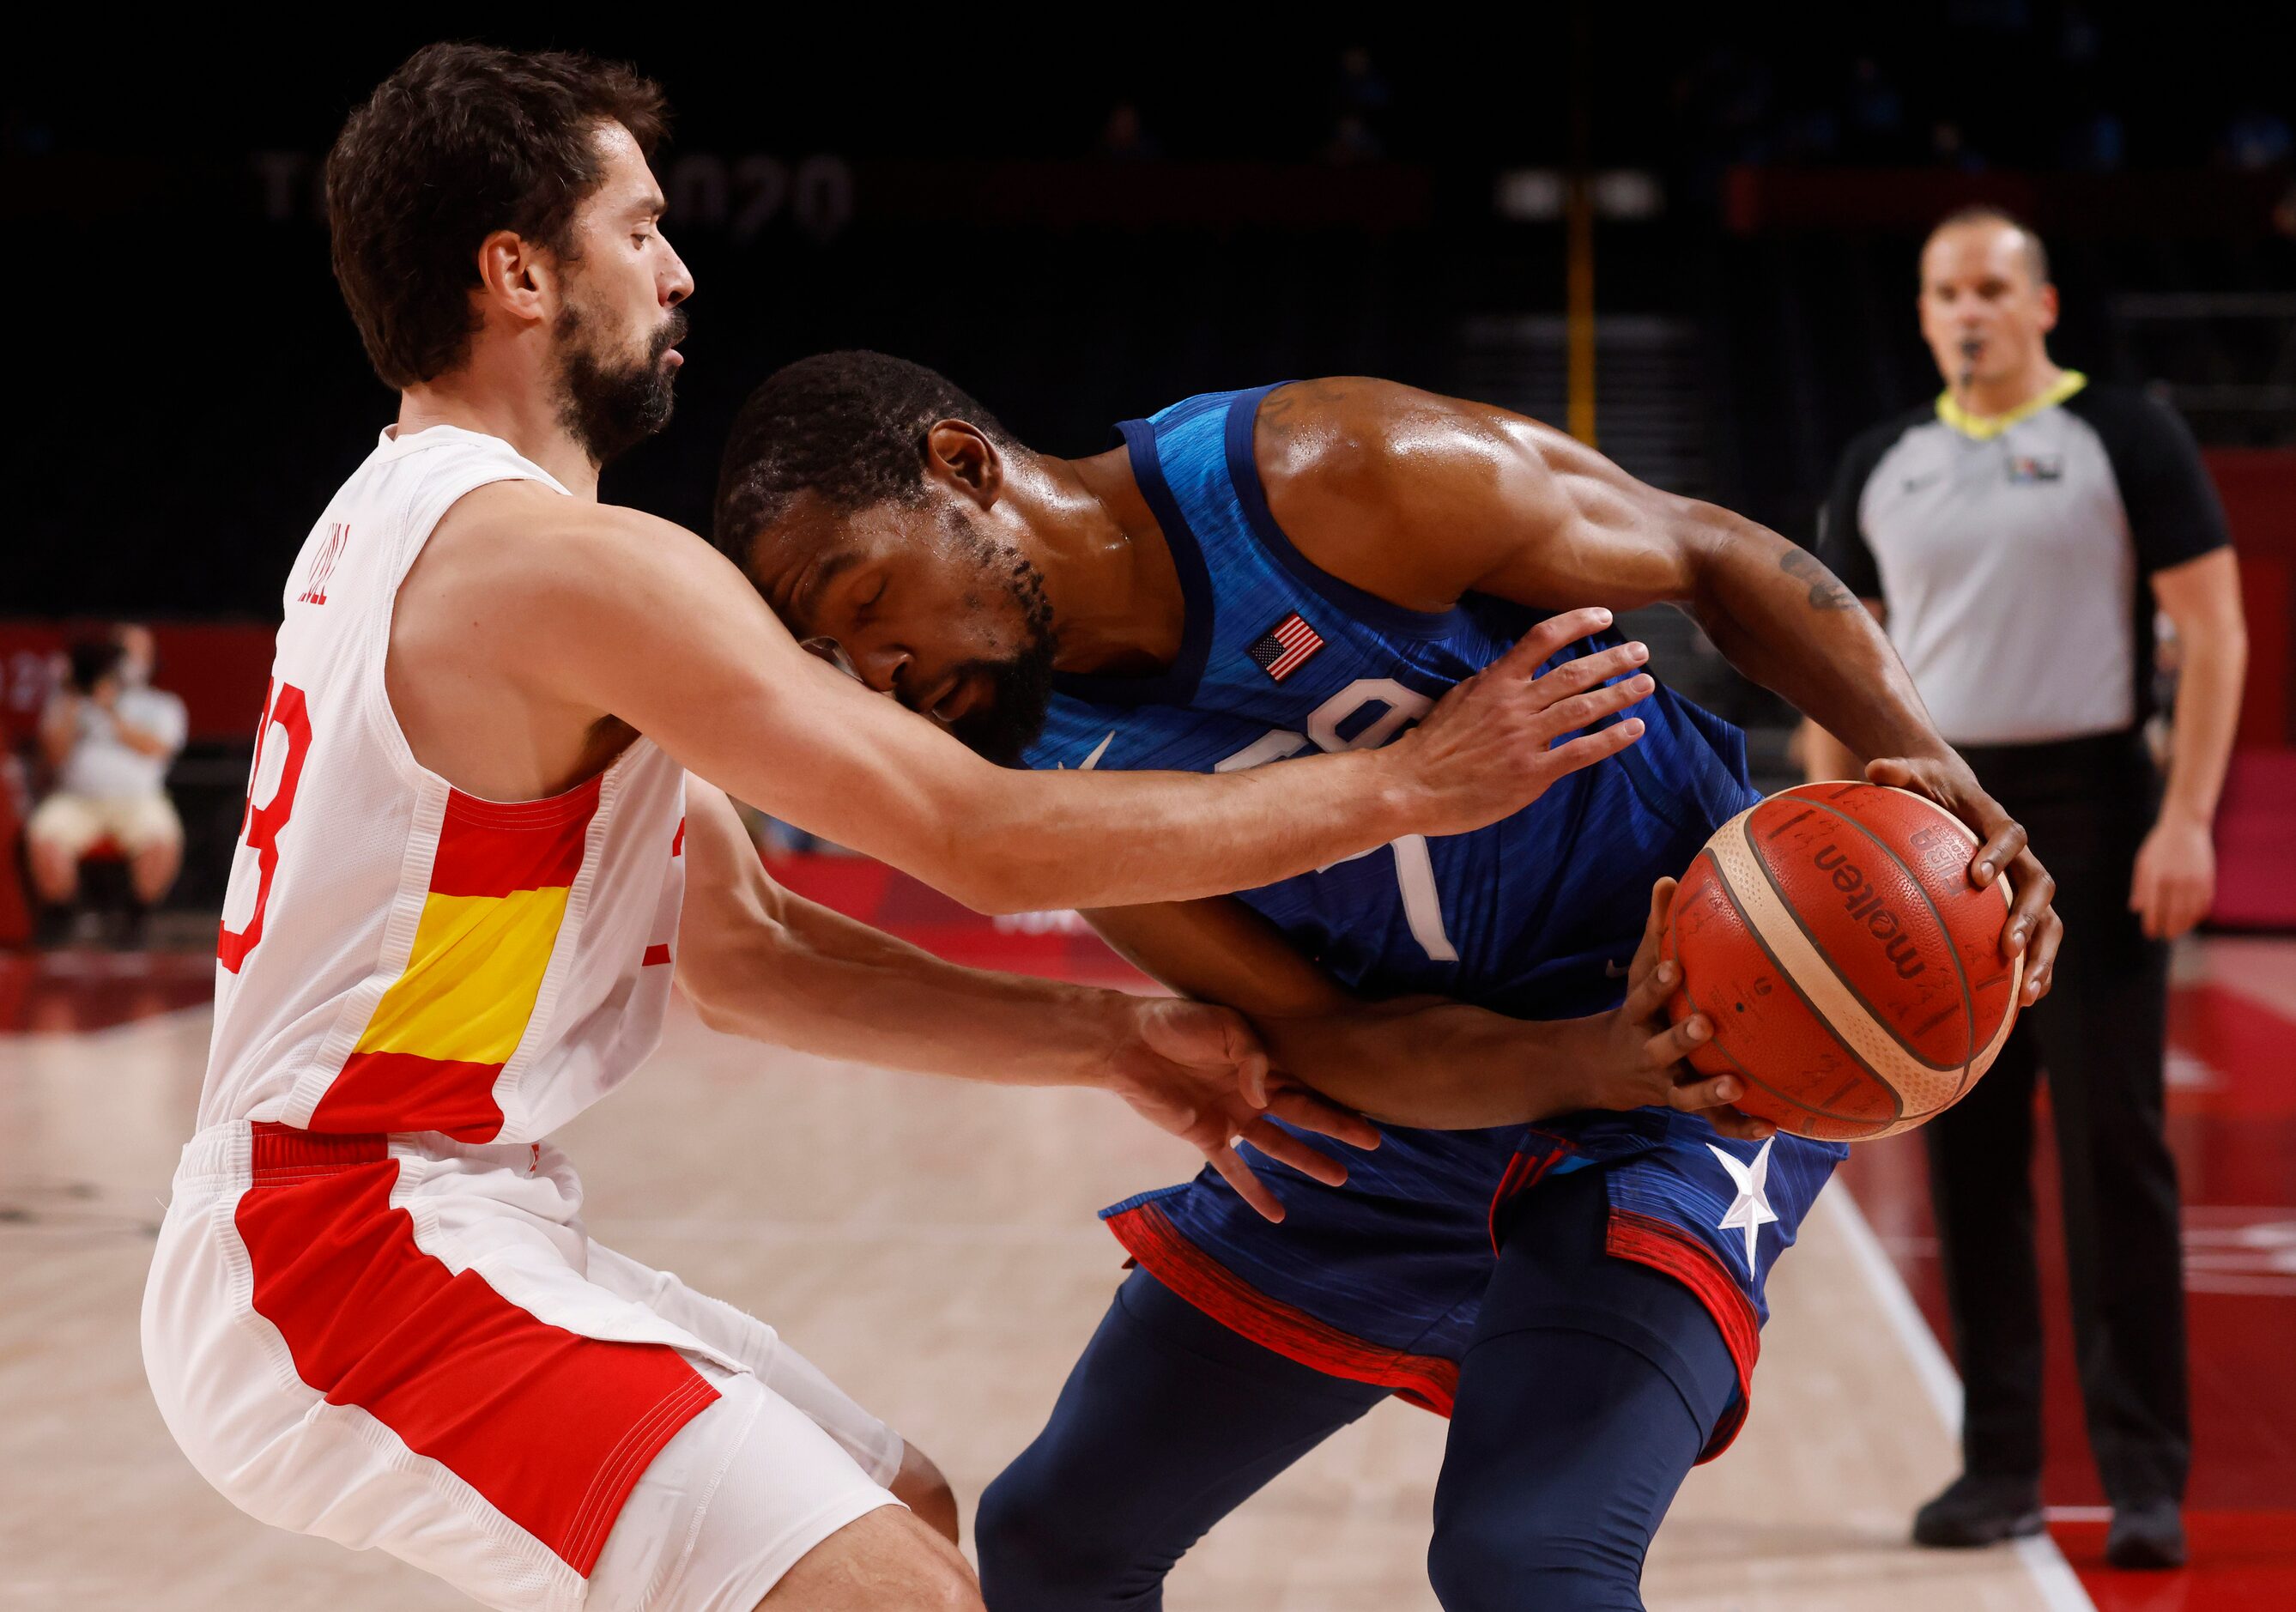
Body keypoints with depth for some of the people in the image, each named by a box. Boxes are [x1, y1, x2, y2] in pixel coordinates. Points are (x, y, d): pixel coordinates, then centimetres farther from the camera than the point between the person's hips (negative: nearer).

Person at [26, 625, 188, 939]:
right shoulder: (69, 701, 24)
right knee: (43, 838, -33)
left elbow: (153, 747, -1)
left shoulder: (162, 705, 20)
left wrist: (112, 713, -10)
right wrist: (71, 708, -2)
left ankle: (138, 921, -14)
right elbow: (57, 754, 10)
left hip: (138, 799, -1)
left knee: (163, 841, -35)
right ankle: (58, 916, -10)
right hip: (77, 798, 1)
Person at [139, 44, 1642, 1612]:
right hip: (350, 1256, -10)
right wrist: (1403, 786, -9)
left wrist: (1108, 1041, 6)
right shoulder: (572, 561, -18)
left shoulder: (419, 531, 15)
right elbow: (991, 842, -18)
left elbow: (743, 950, 13)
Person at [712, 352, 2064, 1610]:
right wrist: (1590, 1065, -32)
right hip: (1419, 1101, 7)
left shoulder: (1334, 481, -22)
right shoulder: (1049, 786, -8)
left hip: (1704, 1016, -6)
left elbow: (1714, 557, -11)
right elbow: (1326, 1037, -13)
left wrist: (1933, 767, -24)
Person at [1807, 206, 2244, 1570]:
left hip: (2088, 814, -4)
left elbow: (2213, 631, -5)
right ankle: (2002, 1465, 14)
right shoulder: (1883, 465, 11)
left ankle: (2149, 1479, 1)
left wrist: (2187, 819, -14)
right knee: (1970, 1157, 6)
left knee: (2114, 1148, -5)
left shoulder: (2125, 436, -2)